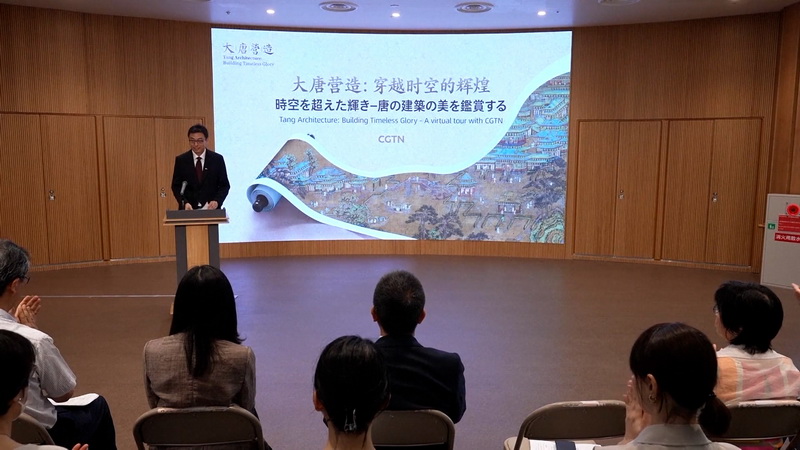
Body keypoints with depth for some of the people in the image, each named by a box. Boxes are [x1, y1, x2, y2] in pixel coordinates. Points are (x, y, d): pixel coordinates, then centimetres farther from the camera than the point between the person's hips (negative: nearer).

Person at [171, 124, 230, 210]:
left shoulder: (217, 159, 2)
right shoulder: (181, 160, 4)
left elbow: (224, 185, 4)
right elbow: (176, 186, 5)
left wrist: (217, 201, -13)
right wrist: (184, 203, -12)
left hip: (211, 208, 0)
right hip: (188, 210, 1)